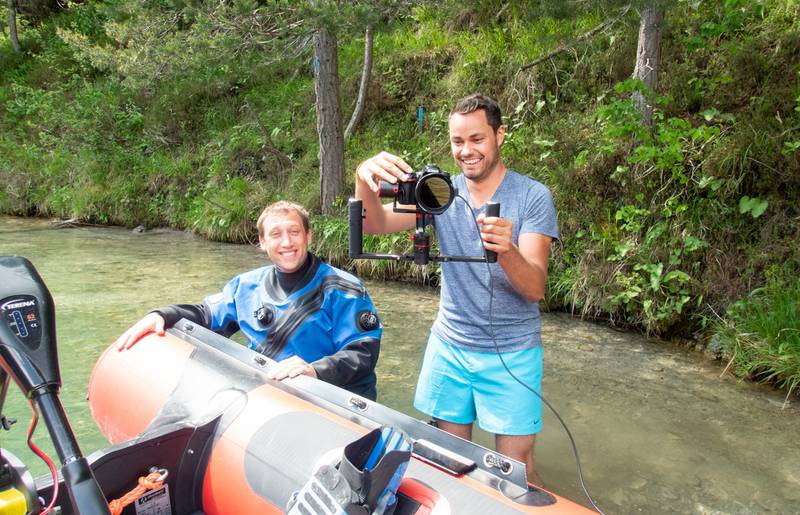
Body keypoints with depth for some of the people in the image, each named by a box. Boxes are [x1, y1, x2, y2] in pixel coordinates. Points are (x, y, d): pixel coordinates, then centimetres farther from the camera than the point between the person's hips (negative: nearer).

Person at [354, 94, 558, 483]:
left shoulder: (532, 197, -8)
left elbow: (535, 288, -17)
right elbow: (375, 224, -12)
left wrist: (506, 250, -39)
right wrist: (365, 180, -33)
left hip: (511, 353, -3)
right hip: (449, 345, 3)